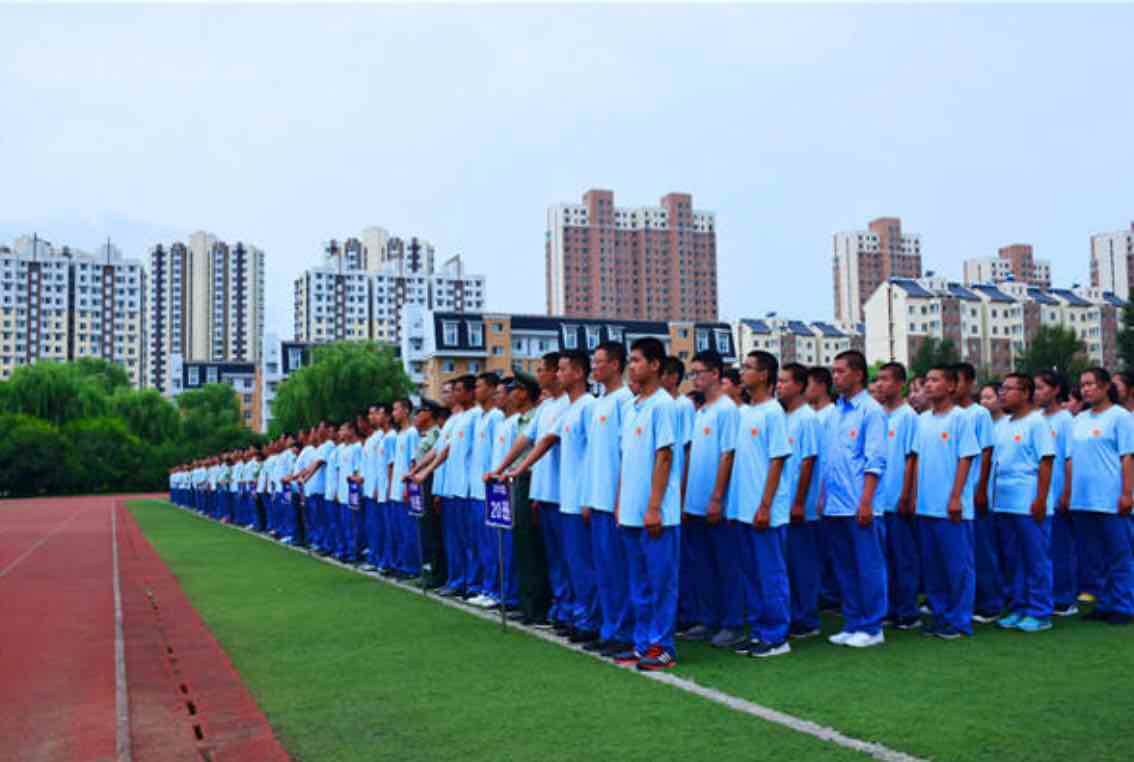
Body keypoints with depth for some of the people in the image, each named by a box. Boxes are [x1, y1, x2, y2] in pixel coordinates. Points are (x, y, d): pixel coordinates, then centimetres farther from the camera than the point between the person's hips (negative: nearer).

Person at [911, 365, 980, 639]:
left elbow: (965, 459, -9)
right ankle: (939, 614, 22)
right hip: (926, 505, 6)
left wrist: (956, 497, -13)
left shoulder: (960, 418, -6)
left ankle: (959, 620, 9)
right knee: (931, 564, 12)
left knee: (958, 564, 1)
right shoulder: (922, 419, 11)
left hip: (950, 506, -6)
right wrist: (914, 495, 10)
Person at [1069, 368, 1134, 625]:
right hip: (1082, 501, 6)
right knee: (1095, 556, 12)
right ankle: (1104, 604, 22)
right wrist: (1067, 493, 11)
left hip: (1110, 501, -6)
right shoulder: (1079, 419, 14)